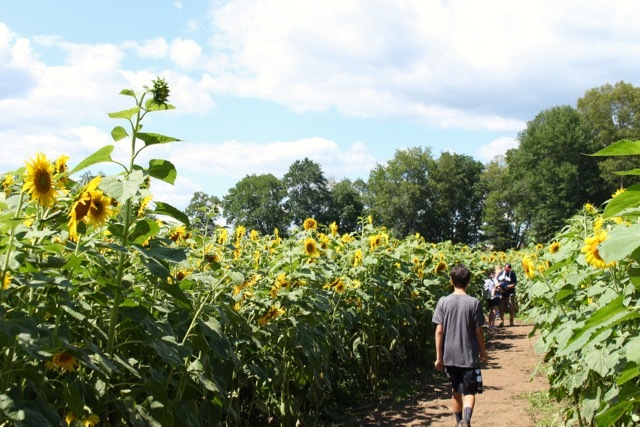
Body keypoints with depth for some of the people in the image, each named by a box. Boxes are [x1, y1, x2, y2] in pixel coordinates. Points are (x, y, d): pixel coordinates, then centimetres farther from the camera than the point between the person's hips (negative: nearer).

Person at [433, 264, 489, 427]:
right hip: (469, 355, -2)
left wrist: (438, 356, 2)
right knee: (469, 392, 2)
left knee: (456, 391, 19)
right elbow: (478, 331, -5)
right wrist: (483, 352, 10)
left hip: (449, 356, 3)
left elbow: (439, 331, -5)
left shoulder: (443, 302, -4)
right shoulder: (474, 303, -9)